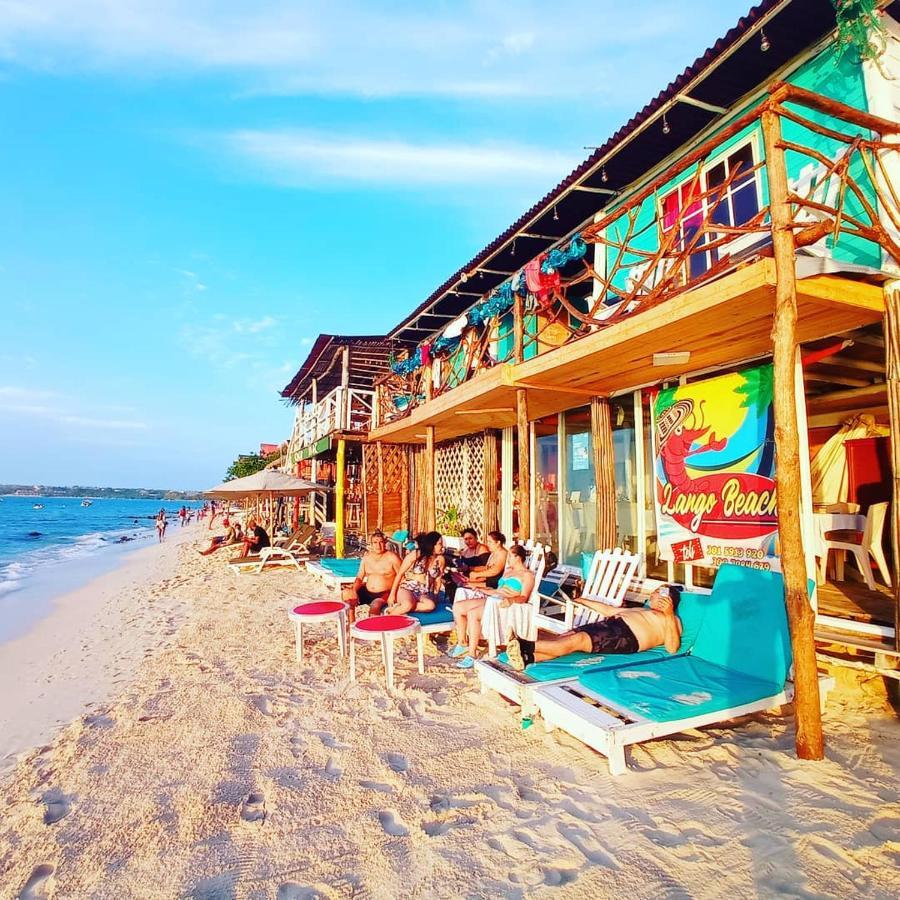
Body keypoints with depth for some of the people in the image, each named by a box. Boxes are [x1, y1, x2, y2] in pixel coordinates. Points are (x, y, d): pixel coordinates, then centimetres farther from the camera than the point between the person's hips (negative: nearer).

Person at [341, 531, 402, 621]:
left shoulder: (392, 557, -9)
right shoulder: (366, 558, 7)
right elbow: (359, 578, 7)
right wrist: (354, 591, -11)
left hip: (385, 594, -6)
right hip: (367, 592, 6)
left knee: (375, 606, -34)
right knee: (346, 594, -9)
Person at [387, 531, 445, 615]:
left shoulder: (440, 559, 4)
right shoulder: (415, 554, -4)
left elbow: (438, 580, 12)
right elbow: (400, 574, -2)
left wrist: (434, 596, 1)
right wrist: (392, 594, -6)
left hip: (425, 594, 3)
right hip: (407, 589, -3)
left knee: (430, 605, -34)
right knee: (408, 604, -39)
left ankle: (396, 608, -26)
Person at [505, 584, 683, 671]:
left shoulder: (671, 620, 15)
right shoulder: (639, 610, 37)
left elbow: (672, 648, -5)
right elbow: (608, 609, 40)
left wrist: (669, 615, -17)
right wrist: (582, 600, 42)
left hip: (625, 635, -8)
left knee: (577, 640, -29)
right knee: (564, 636, -18)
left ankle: (527, 646, -43)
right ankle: (528, 658, -38)